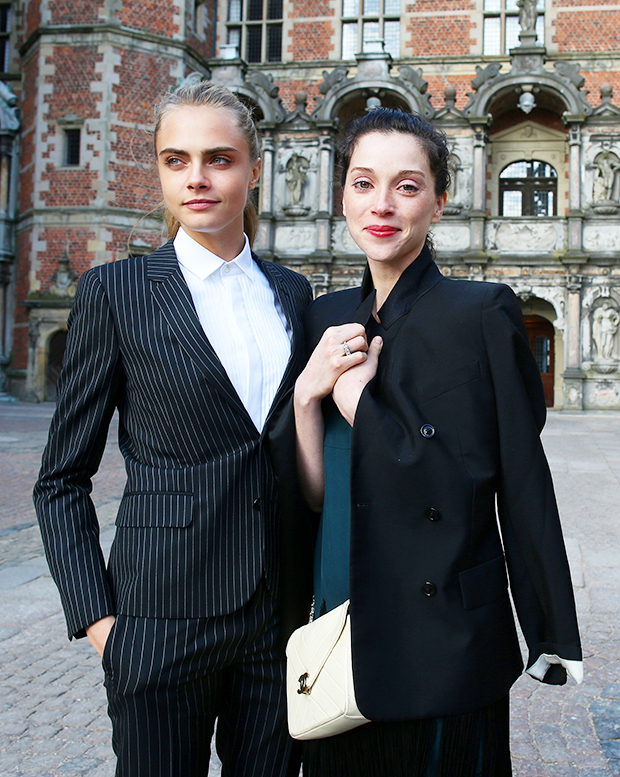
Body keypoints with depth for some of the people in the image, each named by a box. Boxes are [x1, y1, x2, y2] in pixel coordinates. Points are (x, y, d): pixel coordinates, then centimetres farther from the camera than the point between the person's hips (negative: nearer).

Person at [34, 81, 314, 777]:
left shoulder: (291, 292, 8)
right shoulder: (117, 291, -4)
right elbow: (62, 480, -2)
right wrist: (95, 616, -8)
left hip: (281, 609, 4)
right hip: (163, 617, -3)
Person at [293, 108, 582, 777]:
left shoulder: (482, 313, -11)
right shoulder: (326, 318, 5)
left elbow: (521, 487, -15)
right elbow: (315, 493, 2)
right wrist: (307, 393, -13)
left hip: (447, 647, -4)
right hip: (343, 629, 5)